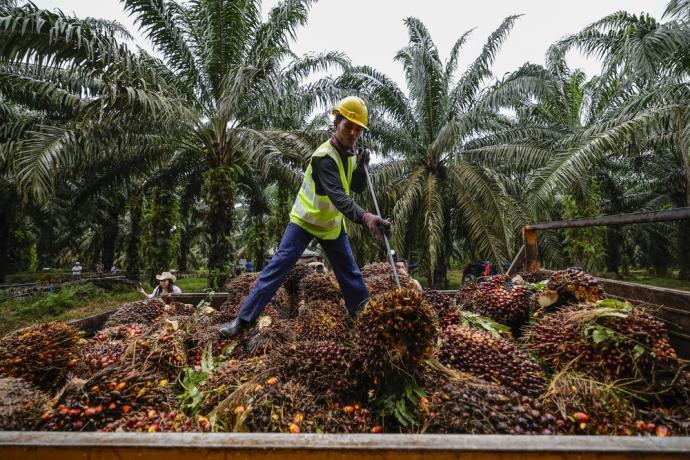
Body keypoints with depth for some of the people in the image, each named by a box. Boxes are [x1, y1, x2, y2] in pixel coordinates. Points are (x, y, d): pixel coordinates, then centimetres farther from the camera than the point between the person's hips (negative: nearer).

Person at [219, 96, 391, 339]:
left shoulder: (351, 153, -1)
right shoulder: (324, 156, -27)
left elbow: (358, 188, 3)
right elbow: (338, 196, -41)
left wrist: (361, 165, -16)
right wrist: (365, 217, -55)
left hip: (333, 224, 7)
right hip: (305, 220, -6)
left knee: (351, 273, 9)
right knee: (277, 267, -9)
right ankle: (243, 319, 0)